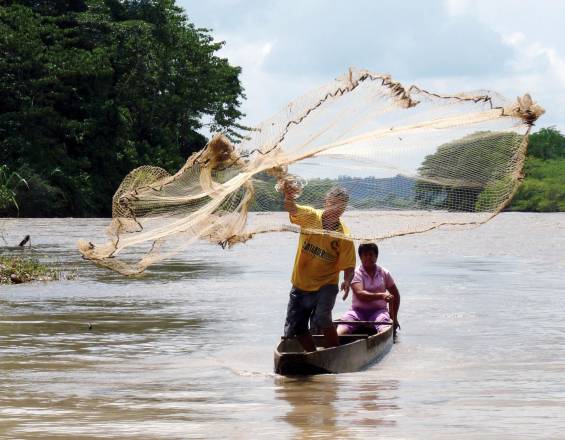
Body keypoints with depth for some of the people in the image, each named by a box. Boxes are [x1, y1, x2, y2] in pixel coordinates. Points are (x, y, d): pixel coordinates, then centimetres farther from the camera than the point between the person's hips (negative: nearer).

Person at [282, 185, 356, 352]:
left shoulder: (344, 235, -11)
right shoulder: (310, 216, -8)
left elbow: (348, 266, -8)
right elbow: (291, 208, -25)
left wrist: (347, 281, -31)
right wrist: (288, 194, -49)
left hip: (325, 285, -3)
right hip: (301, 284, 3)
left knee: (321, 318, -28)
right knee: (296, 328, 10)